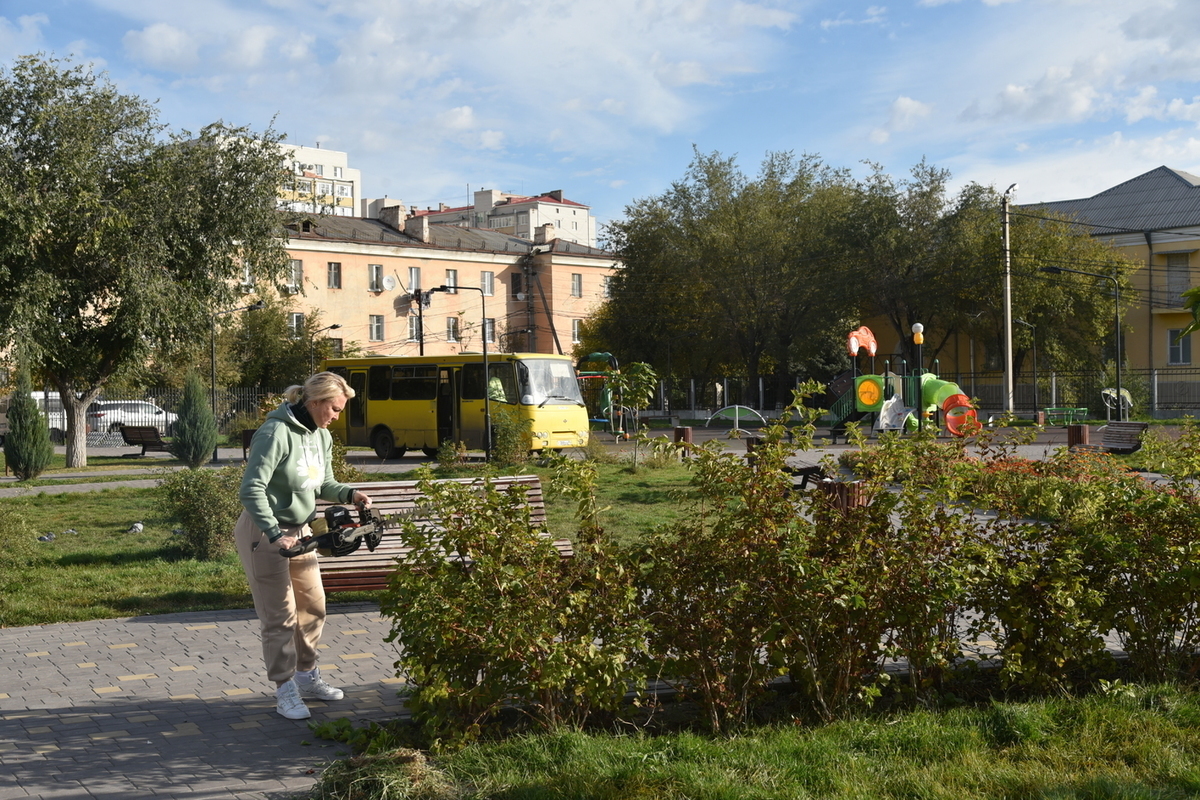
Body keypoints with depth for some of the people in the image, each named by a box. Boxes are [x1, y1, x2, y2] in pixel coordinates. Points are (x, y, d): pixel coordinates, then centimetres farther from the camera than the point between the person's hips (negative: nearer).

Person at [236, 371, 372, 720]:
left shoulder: (322, 437, 5)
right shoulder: (276, 433, -22)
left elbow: (323, 485, 16)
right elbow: (251, 491, -26)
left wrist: (350, 494, -5)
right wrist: (275, 535, -30)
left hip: (299, 530, 9)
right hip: (264, 533, -9)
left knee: (313, 605, 13)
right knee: (280, 614, -4)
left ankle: (307, 676, 30)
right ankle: (285, 691, 8)